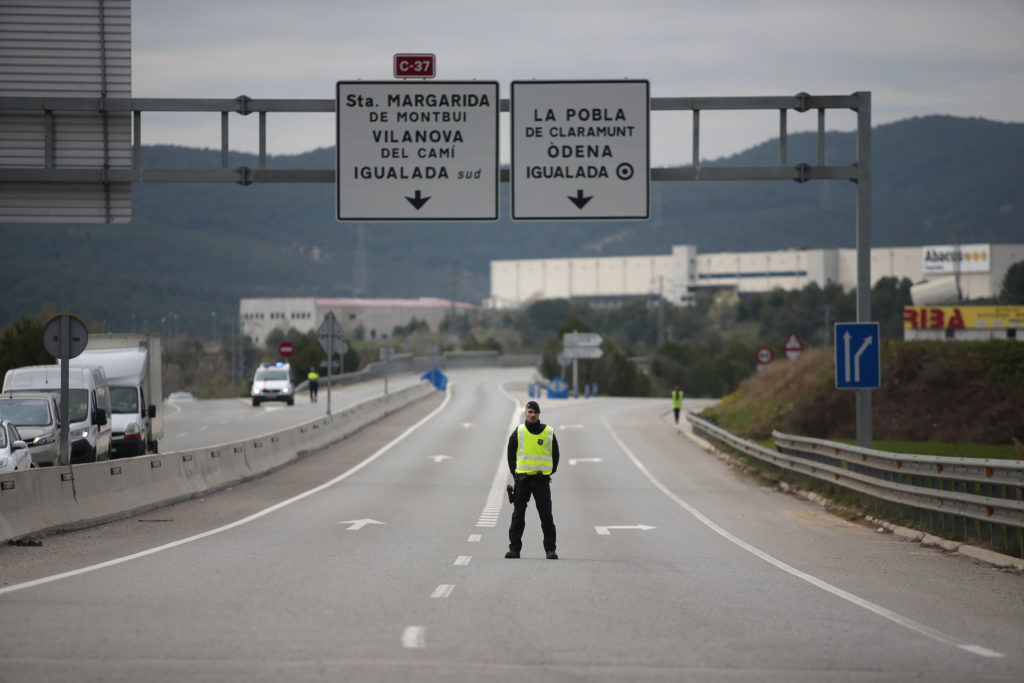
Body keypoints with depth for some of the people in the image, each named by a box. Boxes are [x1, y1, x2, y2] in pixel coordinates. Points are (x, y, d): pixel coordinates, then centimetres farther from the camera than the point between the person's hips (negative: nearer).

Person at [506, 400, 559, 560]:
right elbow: (511, 455, 10)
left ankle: (550, 549, 1)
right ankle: (514, 548, 4)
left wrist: (549, 473, 4)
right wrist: (516, 475, 2)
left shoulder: (549, 432, 4)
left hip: (542, 480, 0)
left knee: (546, 515, -3)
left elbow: (555, 455, 12)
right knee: (518, 515, 0)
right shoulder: (518, 432, 3)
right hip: (523, 479, 0)